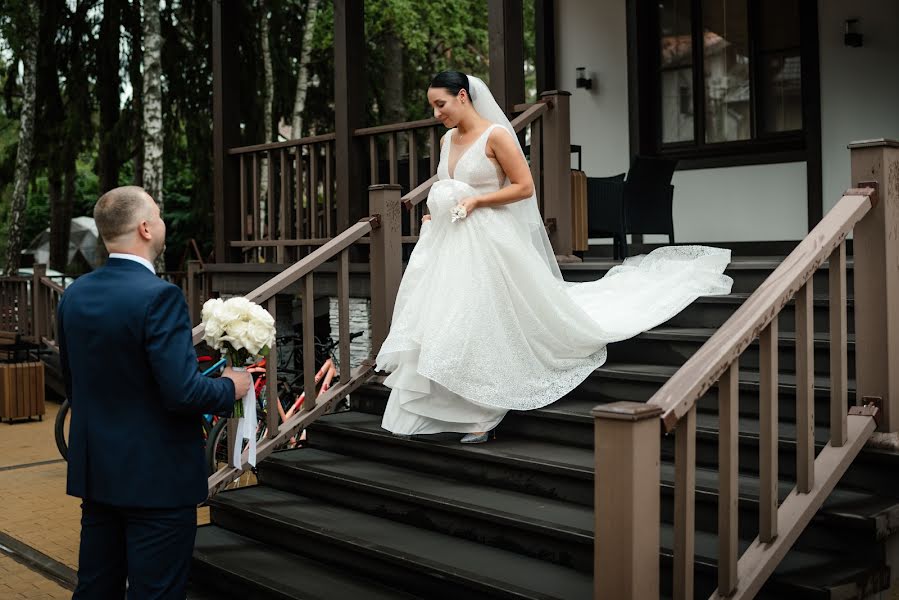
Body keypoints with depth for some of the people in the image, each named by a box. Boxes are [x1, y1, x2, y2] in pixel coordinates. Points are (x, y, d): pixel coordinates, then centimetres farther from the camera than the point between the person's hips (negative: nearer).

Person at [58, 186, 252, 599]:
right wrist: (230, 388, -5)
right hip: (156, 477, -7)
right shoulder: (160, 297, -20)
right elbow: (182, 392, -24)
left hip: (95, 471, 8)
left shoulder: (75, 294, 4)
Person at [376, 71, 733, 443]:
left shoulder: (495, 135, -10)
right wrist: (433, 215, 5)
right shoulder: (447, 140, 12)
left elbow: (524, 187, -13)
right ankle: (428, 412, 12)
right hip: (449, 244, 7)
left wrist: (475, 202, -17)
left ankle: (484, 416, 5)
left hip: (488, 243, -7)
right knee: (442, 323, 5)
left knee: (482, 325, -5)